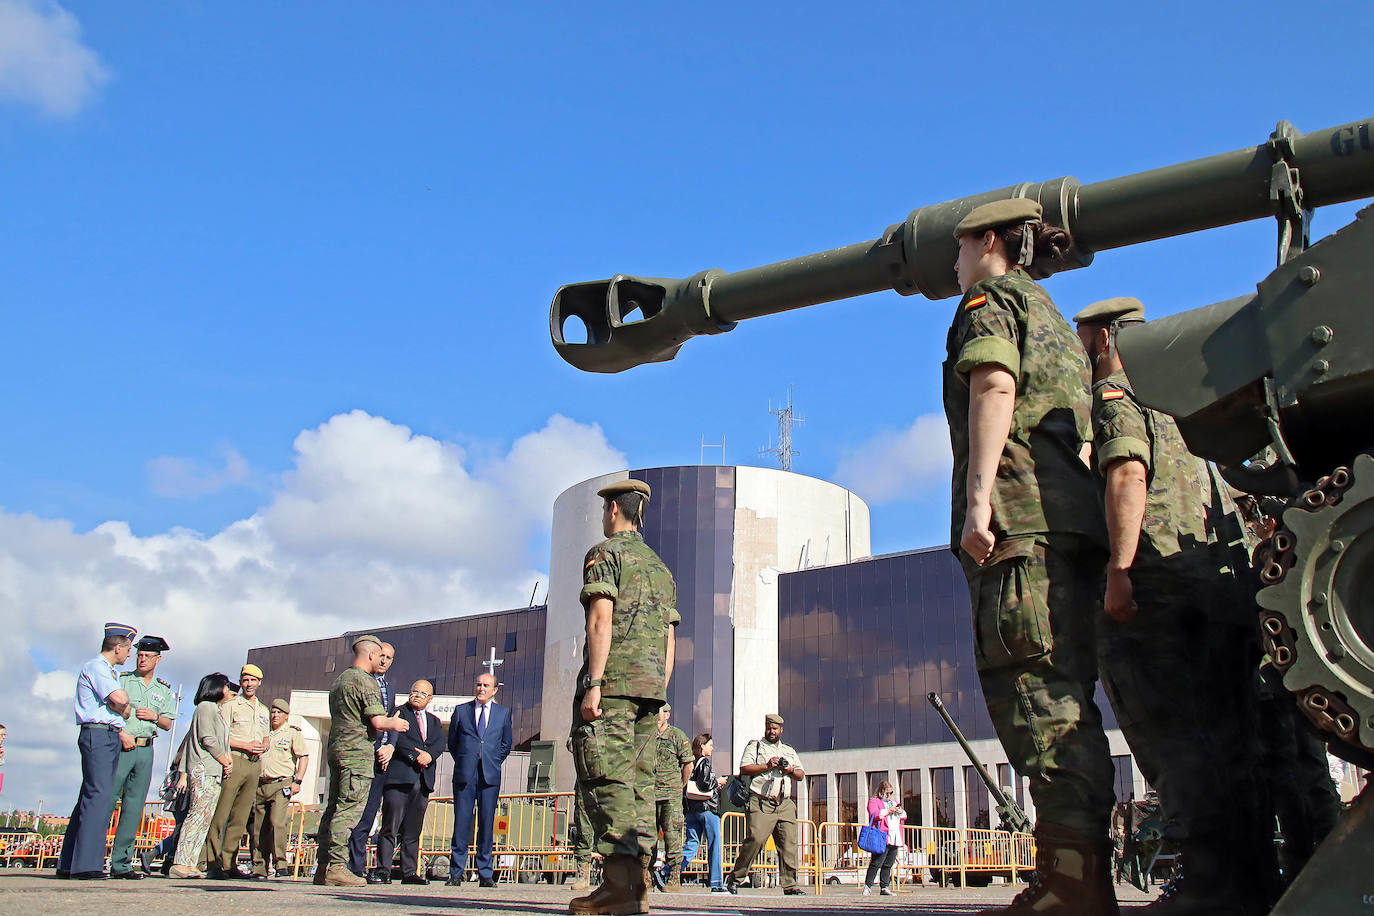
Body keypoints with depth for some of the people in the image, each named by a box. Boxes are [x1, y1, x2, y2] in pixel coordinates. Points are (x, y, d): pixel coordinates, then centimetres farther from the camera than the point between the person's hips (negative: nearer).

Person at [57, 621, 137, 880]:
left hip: (111, 737, 10)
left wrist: (122, 732, 5)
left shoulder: (111, 672, 24)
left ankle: (68, 865, 13)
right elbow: (119, 701, -19)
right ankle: (85, 865, -19)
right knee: (99, 796, -16)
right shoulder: (95, 667, -6)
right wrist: (128, 711, 2)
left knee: (90, 797, 9)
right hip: (97, 735, -10)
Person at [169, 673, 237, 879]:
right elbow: (208, 740, -13)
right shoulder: (207, 707, -3)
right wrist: (225, 761, -5)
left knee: (204, 818, 3)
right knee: (199, 814, -15)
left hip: (213, 772, 10)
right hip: (204, 770, -10)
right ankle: (181, 864, -19)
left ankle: (190, 864, 0)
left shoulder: (216, 710, 26)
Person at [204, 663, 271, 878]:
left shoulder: (263, 710, 23)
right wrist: (246, 746, -12)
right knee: (220, 814, -11)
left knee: (240, 819, 3)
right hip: (233, 761, -5)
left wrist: (262, 747, 5)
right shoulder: (231, 705, 5)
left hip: (254, 765, 6)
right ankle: (212, 862, -10)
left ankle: (228, 863, 5)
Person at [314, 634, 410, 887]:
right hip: (358, 752, -9)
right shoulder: (365, 681, -9)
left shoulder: (339, 680, 20)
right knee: (349, 809, -11)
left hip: (336, 749, 9)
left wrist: (389, 721, 30)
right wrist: (394, 724, 5)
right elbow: (377, 722, -16)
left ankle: (323, 866, 9)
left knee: (333, 808, 9)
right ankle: (336, 866, -15)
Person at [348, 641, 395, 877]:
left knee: (368, 815, 5)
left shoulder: (388, 688, 23)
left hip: (382, 755, 7)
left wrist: (390, 747, 2)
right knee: (360, 814, -9)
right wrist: (377, 749, -11)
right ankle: (357, 867, -7)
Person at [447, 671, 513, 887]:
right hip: (464, 775, 0)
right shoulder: (461, 711, 10)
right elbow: (452, 742, 15)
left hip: (490, 775, 0)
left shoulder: (503, 713, 12)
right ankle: (456, 873, 4)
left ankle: (485, 874, 7)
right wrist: (463, 763, 9)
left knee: (487, 824, 1)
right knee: (461, 823, -2)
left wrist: (493, 763, 9)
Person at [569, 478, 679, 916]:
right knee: (638, 781, 6)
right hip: (651, 683, 7)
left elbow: (601, 619, -12)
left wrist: (593, 683, -16)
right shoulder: (660, 567, 24)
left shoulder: (605, 553, 1)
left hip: (612, 682, -7)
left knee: (606, 779, -10)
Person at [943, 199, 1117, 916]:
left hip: (1020, 515, -9)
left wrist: (978, 498, -20)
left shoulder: (991, 297, 8)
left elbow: (995, 386, -11)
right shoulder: (1056, 322, 33)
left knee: (1032, 690, -14)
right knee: (1065, 698, 5)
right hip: (1076, 516, 9)